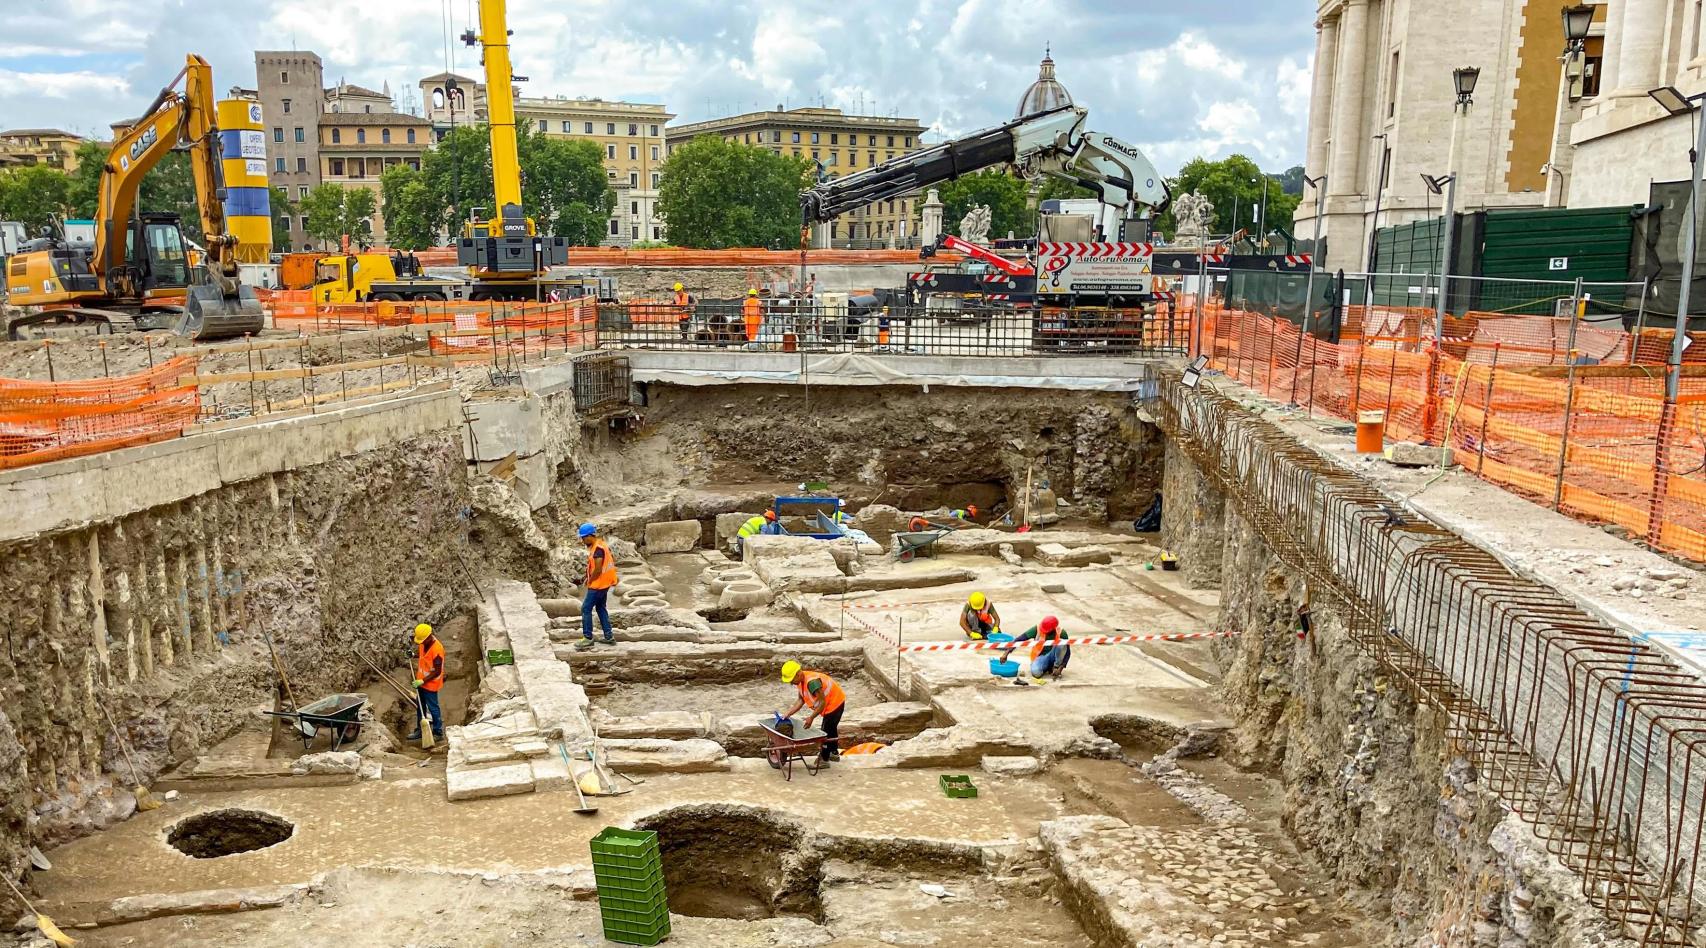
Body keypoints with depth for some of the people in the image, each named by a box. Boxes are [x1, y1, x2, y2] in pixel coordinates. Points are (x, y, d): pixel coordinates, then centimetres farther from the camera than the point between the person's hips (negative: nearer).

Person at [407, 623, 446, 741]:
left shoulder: (437, 649, -28)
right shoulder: (424, 643, -4)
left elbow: (437, 672, -23)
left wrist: (422, 681, -22)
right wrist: (413, 655, 0)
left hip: (430, 684, -8)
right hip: (421, 681, 8)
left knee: (433, 708, 2)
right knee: (421, 707, 19)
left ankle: (438, 733, 14)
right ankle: (420, 730, 32)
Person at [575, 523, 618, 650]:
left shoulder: (597, 549, -23)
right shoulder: (602, 545, 8)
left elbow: (597, 570, -26)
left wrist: (589, 581, -9)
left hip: (597, 585, -10)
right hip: (605, 584, 10)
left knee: (586, 609, -3)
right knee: (601, 608, 18)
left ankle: (588, 639, 0)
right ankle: (609, 636, 21)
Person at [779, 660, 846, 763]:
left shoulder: (812, 682, -36)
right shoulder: (801, 681, -7)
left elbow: (822, 702, -33)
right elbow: (801, 700, 2)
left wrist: (811, 718, -28)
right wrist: (787, 714, -3)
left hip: (835, 703, -10)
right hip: (829, 703, 10)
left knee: (827, 731, 1)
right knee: (831, 728, 26)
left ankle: (824, 760, 15)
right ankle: (834, 753, 45)